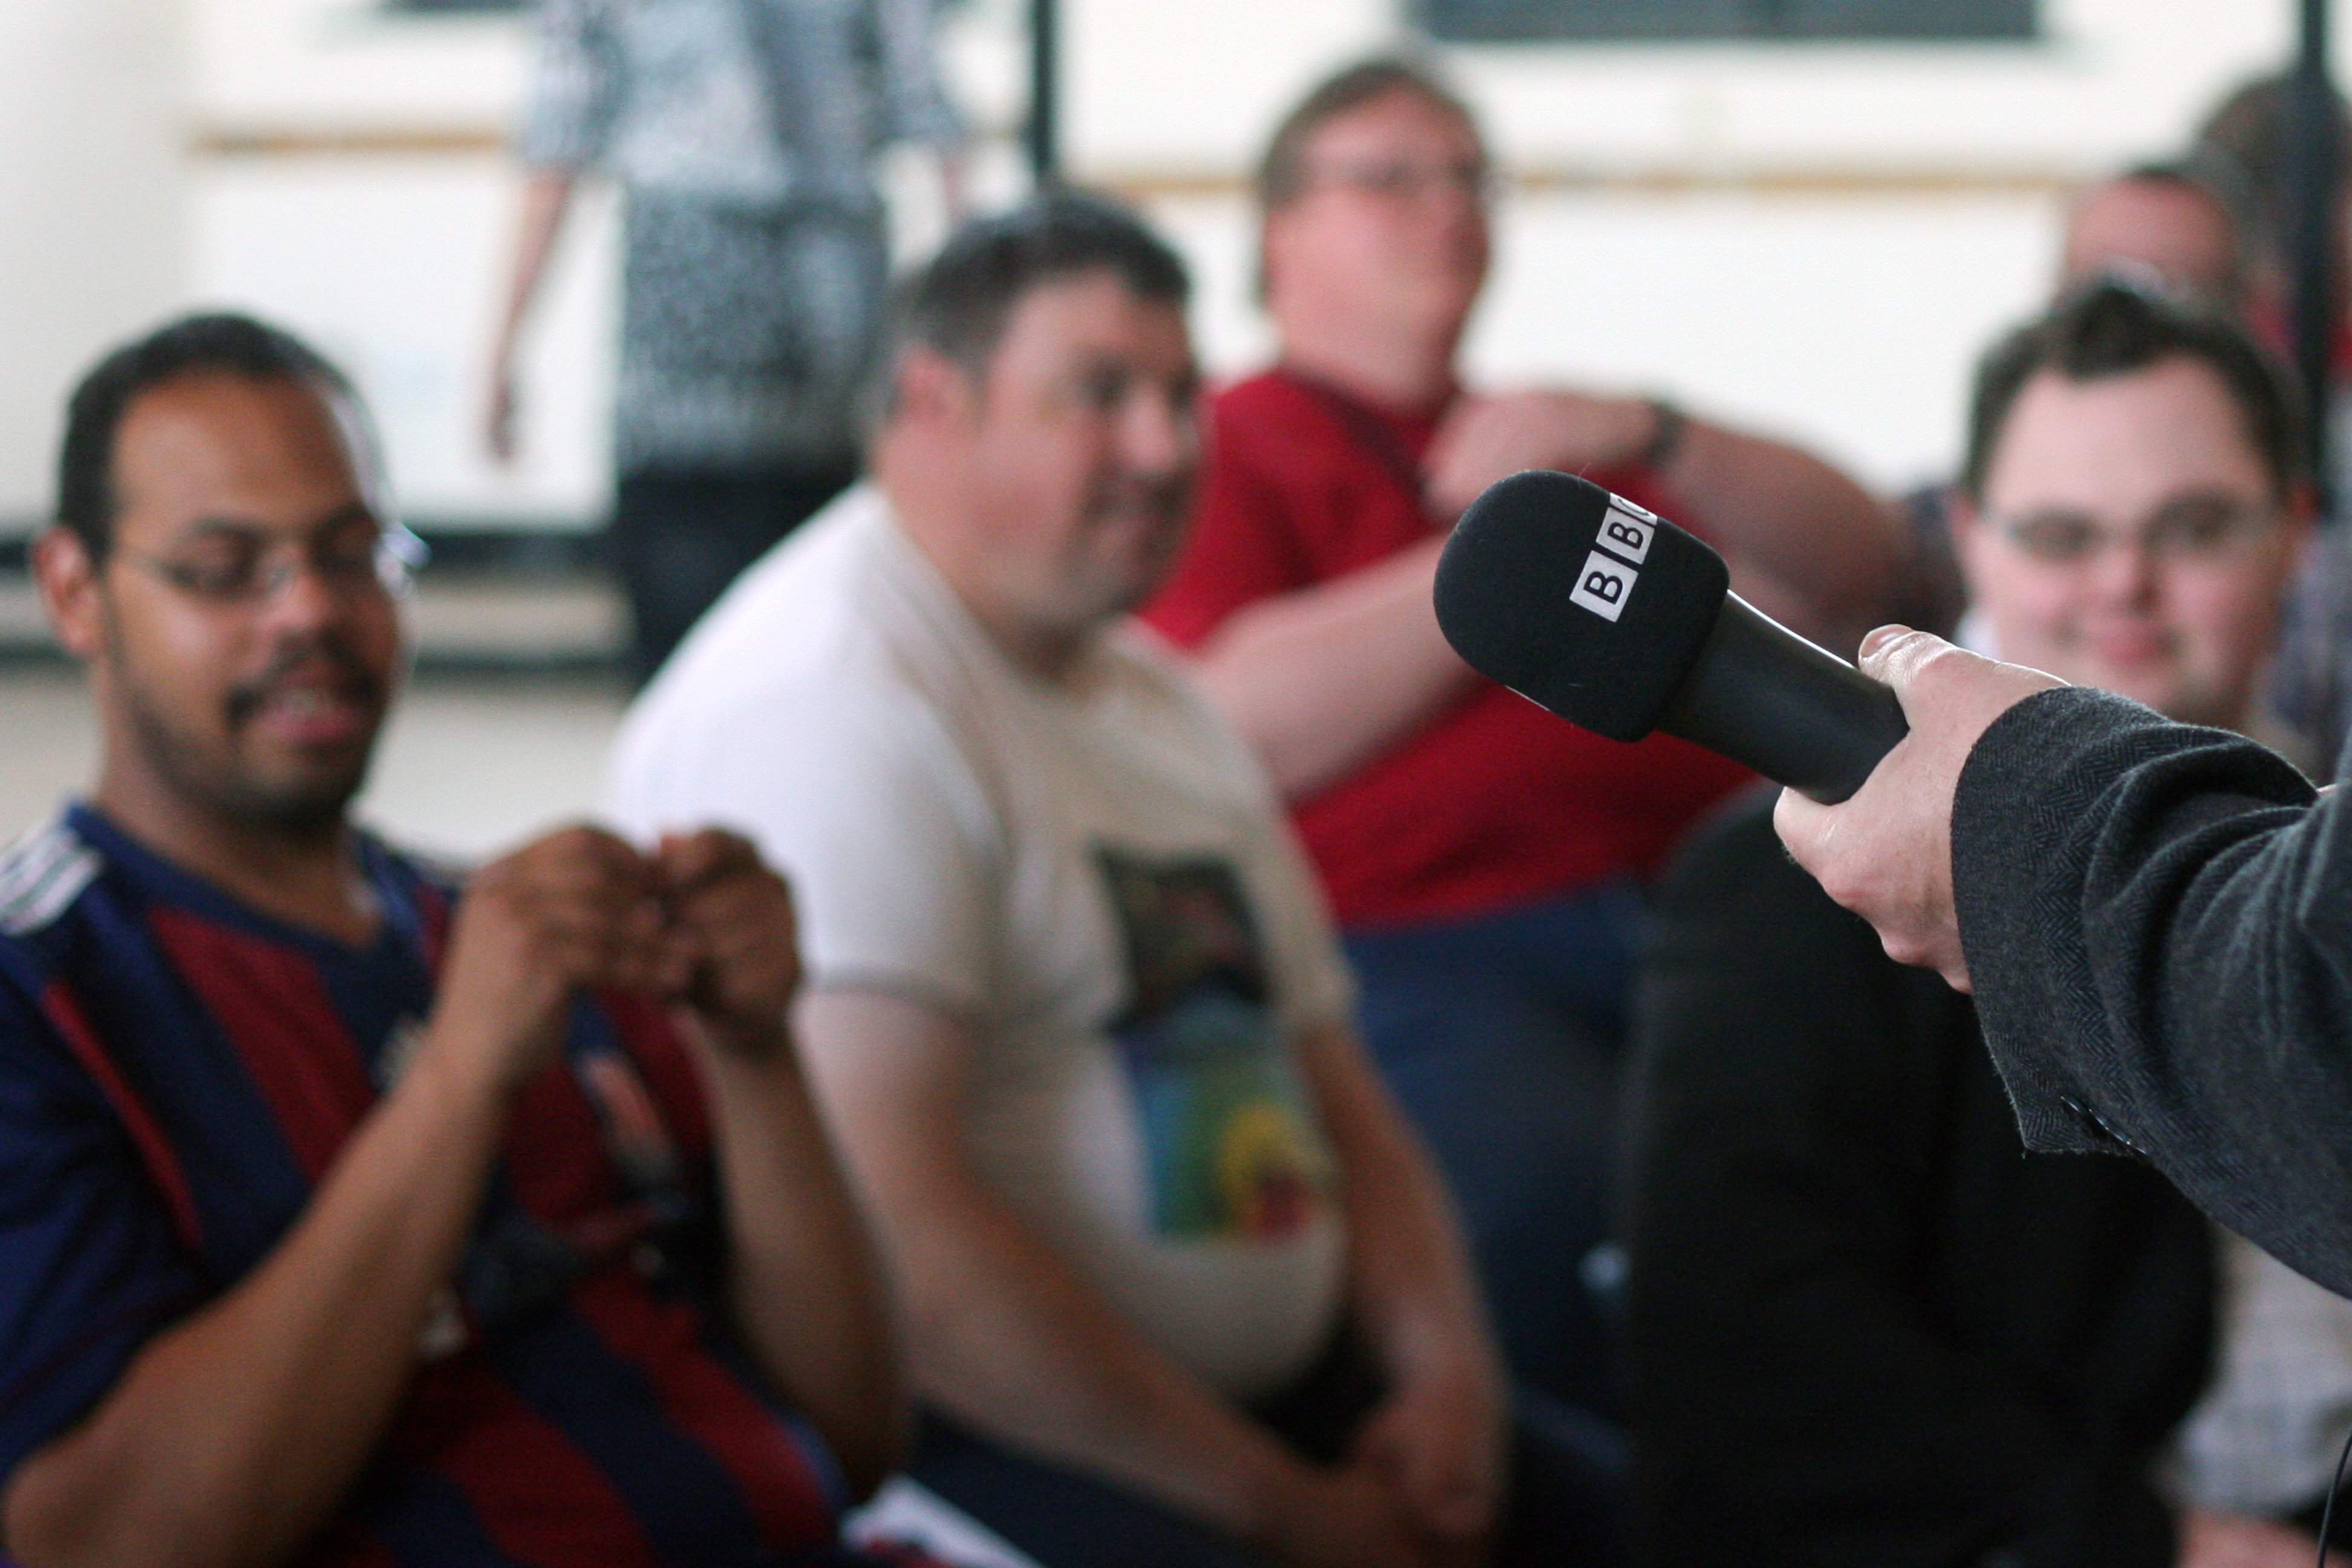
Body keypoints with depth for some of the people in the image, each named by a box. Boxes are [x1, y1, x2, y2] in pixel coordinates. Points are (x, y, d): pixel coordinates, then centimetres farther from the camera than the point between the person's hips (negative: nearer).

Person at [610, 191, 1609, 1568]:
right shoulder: (823, 704, -13)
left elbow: (1342, 1109, 23)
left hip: (1283, 1400, 9)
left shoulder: (1152, 696, 20)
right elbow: (897, 1234, -21)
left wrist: (1449, 1377, 1)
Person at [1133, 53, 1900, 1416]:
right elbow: (1241, 730, -4)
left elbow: (1855, 576, 24)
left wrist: (1646, 437, 7)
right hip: (1417, 955, -5)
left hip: (1697, 912, 5)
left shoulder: (1573, 447, 31)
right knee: (1568, 1194, -36)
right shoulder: (1226, 452, 15)